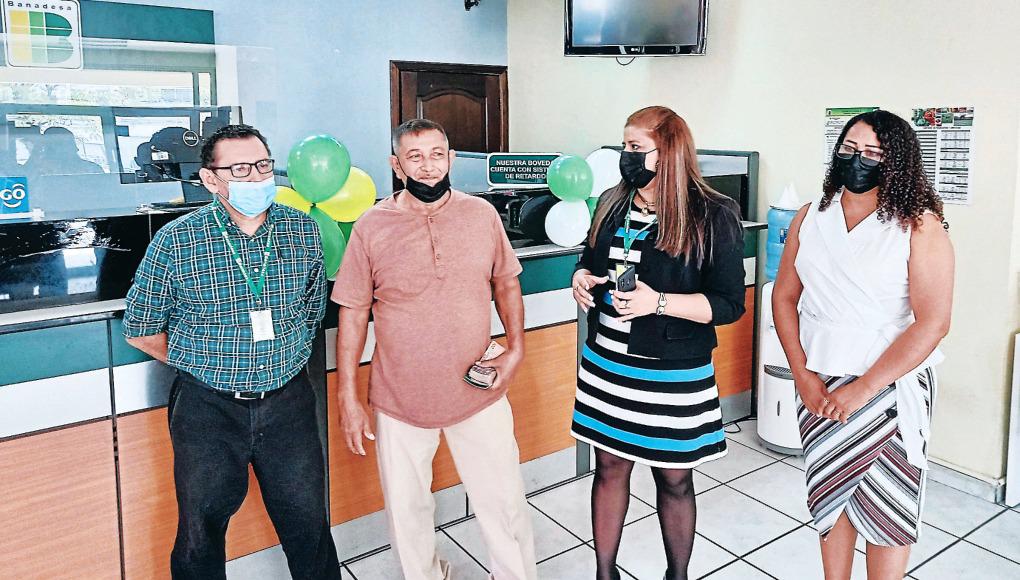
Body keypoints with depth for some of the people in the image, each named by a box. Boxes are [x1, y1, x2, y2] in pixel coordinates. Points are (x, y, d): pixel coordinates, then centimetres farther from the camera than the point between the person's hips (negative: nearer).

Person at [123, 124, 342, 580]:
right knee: (201, 531, 14)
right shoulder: (176, 240, -10)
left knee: (308, 523, 13)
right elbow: (141, 331, 1)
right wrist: (203, 364, 4)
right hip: (208, 406, -1)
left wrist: (284, 360, 10)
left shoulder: (303, 230, -2)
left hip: (287, 401, 2)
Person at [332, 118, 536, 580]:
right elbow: (353, 313, -3)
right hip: (400, 402, 0)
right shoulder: (372, 226, -7)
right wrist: (348, 398, -4)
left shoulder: (482, 214, -2)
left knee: (505, 503, 12)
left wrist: (516, 347, -4)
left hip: (480, 395, 1)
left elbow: (506, 283, 9)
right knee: (407, 512, 16)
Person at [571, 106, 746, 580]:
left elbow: (730, 304, -13)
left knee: (674, 480, 12)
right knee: (609, 466, 15)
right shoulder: (612, 204, 5)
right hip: (606, 363, 5)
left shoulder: (713, 216, -12)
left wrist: (659, 302, -25)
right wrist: (582, 277, -5)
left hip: (671, 374, -4)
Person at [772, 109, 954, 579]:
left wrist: (862, 389, -17)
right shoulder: (810, 218, 3)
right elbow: (784, 297, 5)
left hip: (891, 386, -3)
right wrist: (803, 375, -5)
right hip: (818, 383, 4)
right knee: (830, 491, 15)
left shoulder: (919, 226, -10)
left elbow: (932, 323, -15)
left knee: (885, 506, 7)